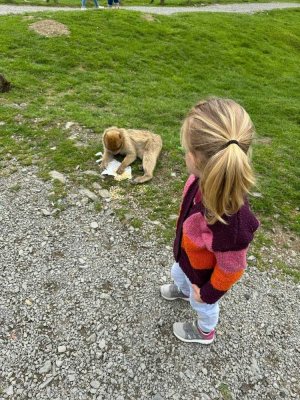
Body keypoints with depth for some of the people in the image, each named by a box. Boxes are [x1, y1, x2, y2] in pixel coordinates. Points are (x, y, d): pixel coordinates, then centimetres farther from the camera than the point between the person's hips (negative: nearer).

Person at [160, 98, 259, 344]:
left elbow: (231, 269, -30)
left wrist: (208, 292, -11)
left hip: (203, 273, -5)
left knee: (204, 306, 29)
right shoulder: (208, 181, -29)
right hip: (187, 257, 6)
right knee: (178, 274, 38)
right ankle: (183, 290, 75)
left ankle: (205, 332, 65)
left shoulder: (231, 222, -50)